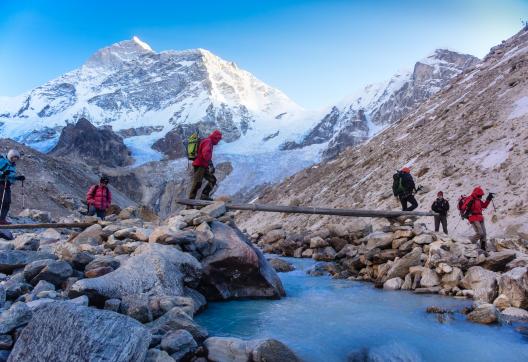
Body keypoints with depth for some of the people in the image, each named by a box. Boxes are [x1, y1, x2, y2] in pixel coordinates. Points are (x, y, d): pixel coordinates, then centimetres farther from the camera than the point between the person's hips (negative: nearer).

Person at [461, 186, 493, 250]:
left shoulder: (478, 200, 17)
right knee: (480, 233, -18)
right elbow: (463, 207, -19)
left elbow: (484, 205, 28)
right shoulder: (470, 199, -11)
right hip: (474, 219, -10)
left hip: (480, 218, 10)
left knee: (484, 233, 8)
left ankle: (483, 248, 13)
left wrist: (489, 199, 21)